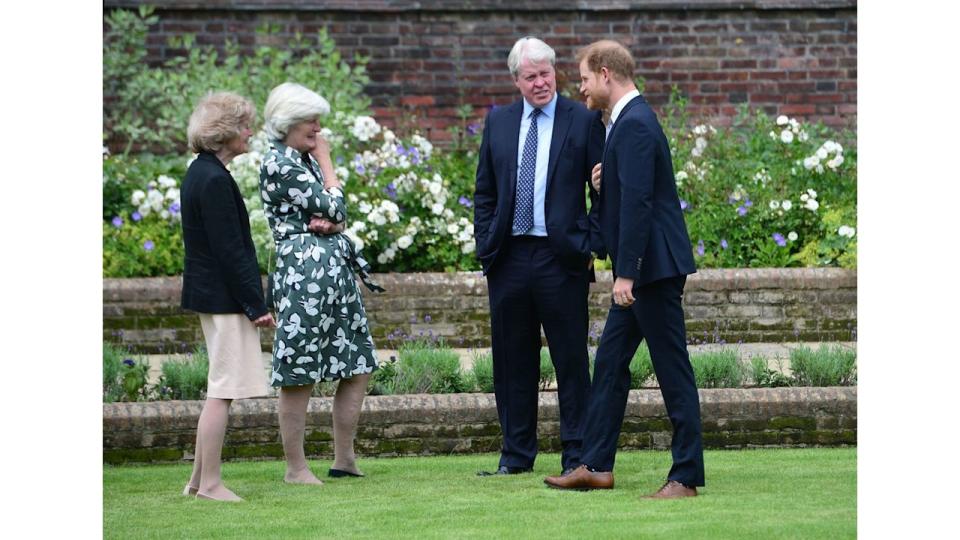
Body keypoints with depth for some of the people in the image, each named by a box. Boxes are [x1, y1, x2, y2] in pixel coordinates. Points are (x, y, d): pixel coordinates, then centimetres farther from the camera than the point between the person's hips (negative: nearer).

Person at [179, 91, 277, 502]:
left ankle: (200, 479, 18)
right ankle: (210, 483, -2)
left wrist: (251, 301, 17)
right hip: (224, 297, -10)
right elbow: (230, 249, -20)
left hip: (208, 294, 10)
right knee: (223, 390, -6)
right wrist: (256, 305, -16)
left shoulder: (200, 173, 13)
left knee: (220, 390, 15)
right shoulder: (215, 180, -18)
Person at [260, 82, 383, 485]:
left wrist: (327, 224, -8)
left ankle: (344, 460, 16)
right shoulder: (278, 164, -10)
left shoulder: (306, 160, 17)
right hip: (303, 271, -9)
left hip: (336, 268, 9)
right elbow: (333, 207, -11)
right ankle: (296, 468, 3)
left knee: (358, 367, 10)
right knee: (299, 376, -3)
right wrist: (326, 162, 2)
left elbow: (338, 215, 15)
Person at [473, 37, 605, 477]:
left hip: (562, 257, -4)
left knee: (571, 359, 1)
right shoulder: (498, 122, 11)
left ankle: (576, 455, 6)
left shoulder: (583, 121, -1)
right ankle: (516, 453, 16)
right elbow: (485, 192, 14)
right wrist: (485, 245, 5)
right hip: (509, 256, 4)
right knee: (513, 360, 8)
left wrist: (594, 246, -11)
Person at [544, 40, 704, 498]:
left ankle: (686, 476, -1)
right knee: (609, 362, 13)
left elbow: (637, 202, -24)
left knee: (672, 369, -5)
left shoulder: (634, 125, -17)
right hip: (640, 270, 11)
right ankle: (596, 465, 19)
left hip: (655, 267, -11)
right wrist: (605, 183, 5)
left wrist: (626, 273, -25)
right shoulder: (628, 120, 15)